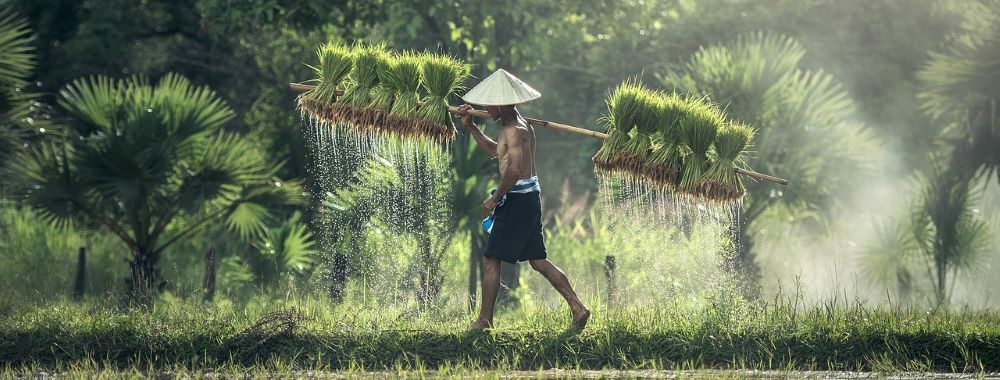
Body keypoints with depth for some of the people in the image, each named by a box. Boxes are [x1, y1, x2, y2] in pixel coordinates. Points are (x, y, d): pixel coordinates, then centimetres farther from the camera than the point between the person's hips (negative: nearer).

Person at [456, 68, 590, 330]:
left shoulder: (514, 131, -17)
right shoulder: (518, 126, 15)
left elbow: (514, 169, -27)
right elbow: (494, 151, 32)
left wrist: (495, 198, -17)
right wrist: (470, 126, 26)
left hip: (517, 199, -10)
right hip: (530, 197, 10)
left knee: (491, 260, -2)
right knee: (538, 261, 12)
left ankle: (485, 321, 2)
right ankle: (578, 308, 8)